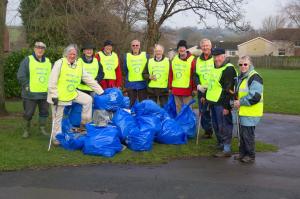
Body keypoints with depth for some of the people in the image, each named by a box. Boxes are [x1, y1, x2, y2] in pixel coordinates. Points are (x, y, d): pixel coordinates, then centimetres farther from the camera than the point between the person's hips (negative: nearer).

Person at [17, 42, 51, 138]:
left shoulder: (48, 61, 12)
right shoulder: (27, 60, -3)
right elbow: (21, 75, -6)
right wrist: (26, 86, -10)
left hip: (45, 93, 4)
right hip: (30, 94, -4)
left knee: (44, 112, 11)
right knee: (28, 113, 1)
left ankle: (42, 128, 26)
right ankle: (26, 130, 16)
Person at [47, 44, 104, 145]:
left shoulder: (79, 66, 3)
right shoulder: (60, 63, -13)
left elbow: (89, 80, 6)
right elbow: (52, 81, -16)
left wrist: (101, 92, 4)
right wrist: (54, 96, -20)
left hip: (72, 93, 5)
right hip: (60, 95, -5)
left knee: (88, 99, -4)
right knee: (58, 118, 4)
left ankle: (85, 122, 9)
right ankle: (56, 138, 21)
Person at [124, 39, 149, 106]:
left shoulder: (145, 55, 4)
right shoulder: (127, 56, 5)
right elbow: (125, 70, 7)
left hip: (142, 83, 0)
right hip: (131, 84, 0)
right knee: (132, 103, 6)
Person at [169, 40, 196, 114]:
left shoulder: (192, 60, -7)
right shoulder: (174, 59, 8)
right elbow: (171, 75, 13)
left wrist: (194, 88, -7)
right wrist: (170, 87, 12)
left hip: (187, 90, -5)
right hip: (176, 90, 5)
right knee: (178, 109, 14)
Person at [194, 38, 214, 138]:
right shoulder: (198, 60, 11)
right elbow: (196, 75, 15)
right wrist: (198, 85, -2)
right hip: (202, 91, 5)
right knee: (203, 112, 9)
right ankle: (207, 131, 24)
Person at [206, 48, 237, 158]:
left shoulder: (229, 69, -15)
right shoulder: (215, 68, 16)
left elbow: (229, 89, -20)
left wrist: (226, 106, -22)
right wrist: (207, 97, 24)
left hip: (222, 103, -10)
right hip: (214, 102, 10)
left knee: (224, 127, -5)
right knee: (216, 125, 18)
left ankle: (227, 149, 2)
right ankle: (221, 144, 32)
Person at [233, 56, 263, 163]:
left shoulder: (255, 78, -16)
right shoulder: (241, 77, 14)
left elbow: (255, 97, -23)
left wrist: (240, 102, -17)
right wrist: (236, 101, 9)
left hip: (251, 112, -9)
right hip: (243, 111, 9)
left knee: (248, 134, -2)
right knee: (242, 133, 15)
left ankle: (250, 155, 11)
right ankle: (243, 153, 27)